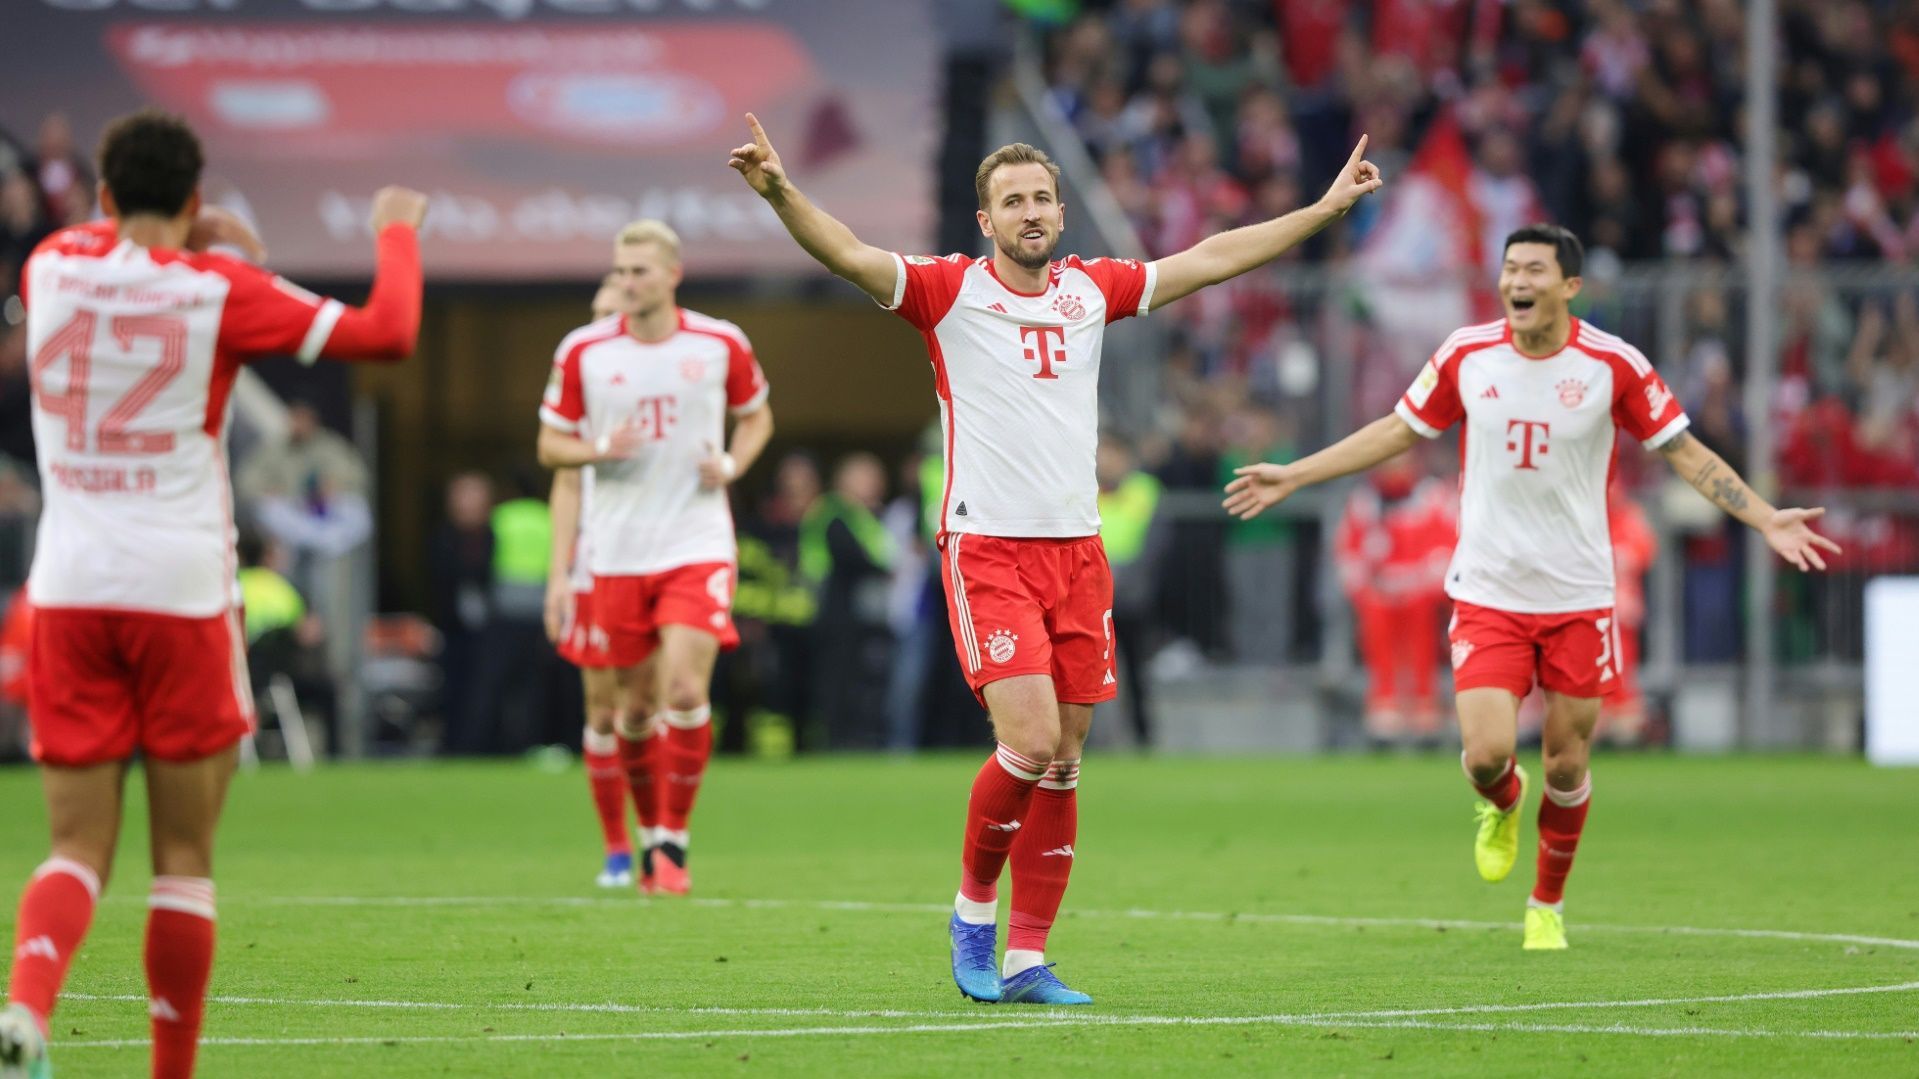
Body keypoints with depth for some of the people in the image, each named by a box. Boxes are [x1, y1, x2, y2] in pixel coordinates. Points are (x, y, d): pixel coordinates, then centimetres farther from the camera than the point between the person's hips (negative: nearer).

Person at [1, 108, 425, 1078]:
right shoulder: (219, 289, -6)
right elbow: (387, 334, -2)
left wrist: (190, 247, 37)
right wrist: (397, 233, 14)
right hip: (181, 590, -3)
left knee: (78, 848, 3)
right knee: (184, 858, 7)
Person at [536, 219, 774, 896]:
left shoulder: (721, 345, 0)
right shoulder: (583, 351, -1)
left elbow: (756, 415, 17)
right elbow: (550, 445, 6)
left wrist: (732, 465, -3)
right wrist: (601, 449, -14)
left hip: (697, 545, -1)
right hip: (618, 553, 1)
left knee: (687, 692, -16)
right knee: (639, 703, 6)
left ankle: (673, 843, -6)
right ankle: (649, 835, 25)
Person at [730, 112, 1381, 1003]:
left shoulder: (1092, 289, 11)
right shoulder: (950, 290, -3)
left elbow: (1209, 259, 20)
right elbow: (848, 254, -16)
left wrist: (1325, 208, 23)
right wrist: (780, 194, -34)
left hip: (1076, 550, 5)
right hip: (986, 551, -5)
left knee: (1061, 765, 3)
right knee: (1030, 742, -17)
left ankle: (1025, 957, 9)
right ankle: (973, 905, 6)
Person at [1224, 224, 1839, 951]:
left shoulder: (1613, 365, -7)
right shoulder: (1467, 355, -2)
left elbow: (1684, 452, 0)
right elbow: (1399, 431, 12)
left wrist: (1766, 519, -10)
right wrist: (1292, 477, 12)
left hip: (1578, 597, 0)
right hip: (1487, 592, 0)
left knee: (1566, 765, 4)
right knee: (1486, 754, -14)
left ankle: (1548, 905, 28)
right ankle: (1502, 805, 25)